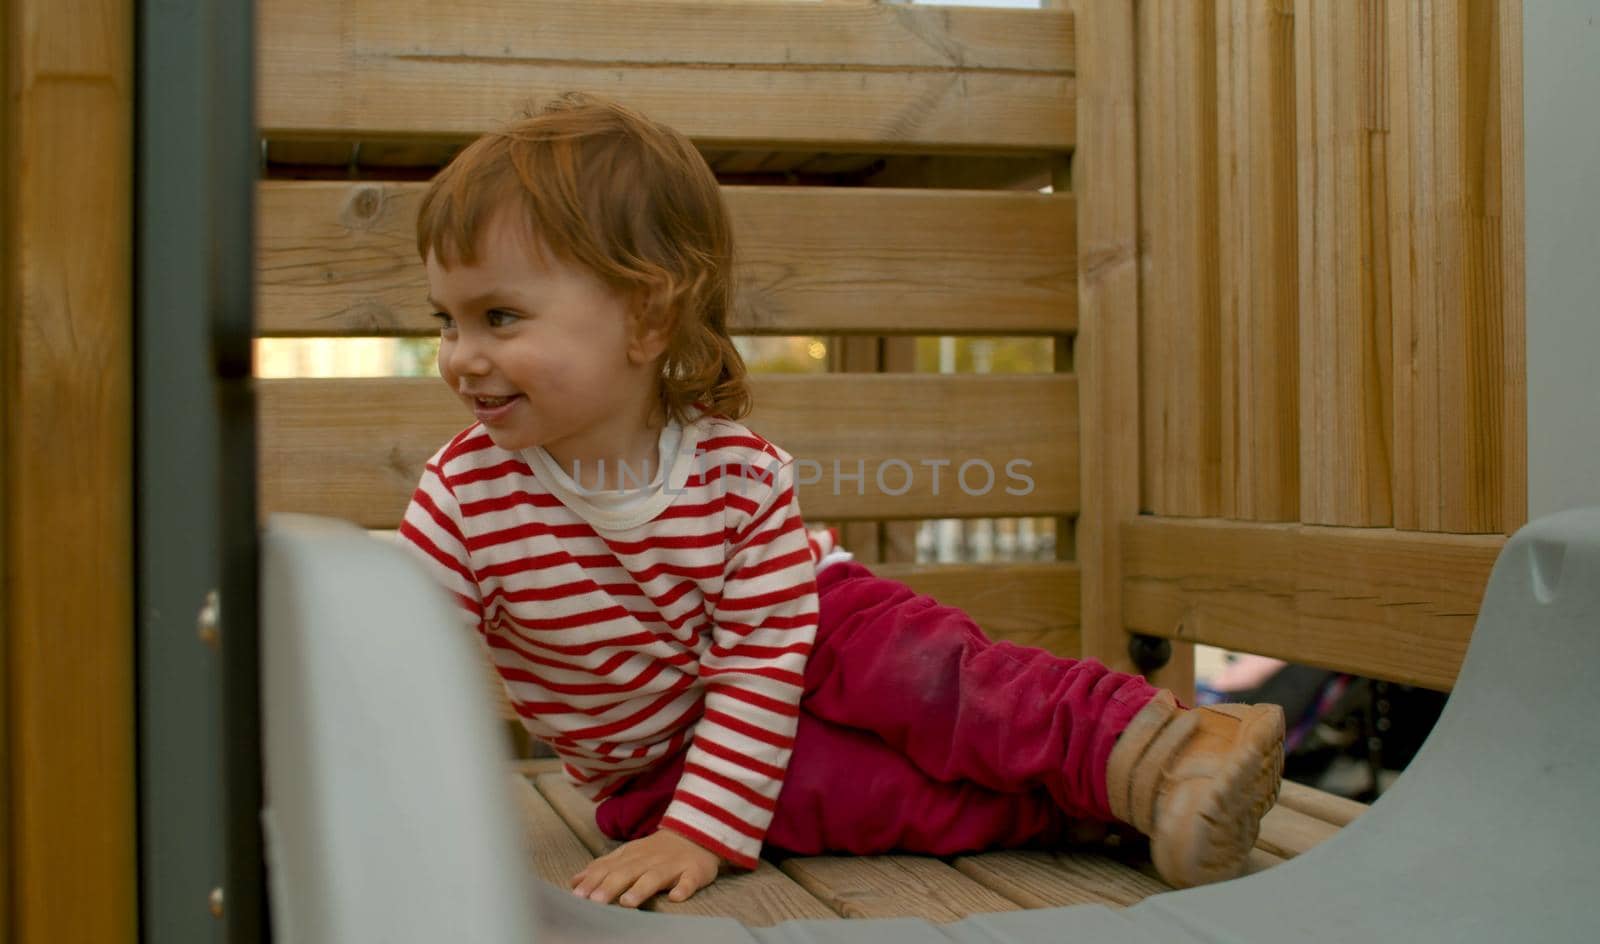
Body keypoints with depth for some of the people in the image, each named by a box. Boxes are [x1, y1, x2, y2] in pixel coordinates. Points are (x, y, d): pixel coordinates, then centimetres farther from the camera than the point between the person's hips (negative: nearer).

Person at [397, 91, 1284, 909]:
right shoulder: (461, 499, -23)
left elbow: (762, 660, -22)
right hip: (655, 755, 0)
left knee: (914, 662, -27)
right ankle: (1039, 804, -29)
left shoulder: (738, 472, -24)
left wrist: (699, 832, -27)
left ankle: (1145, 745, -29)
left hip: (800, 629, 1)